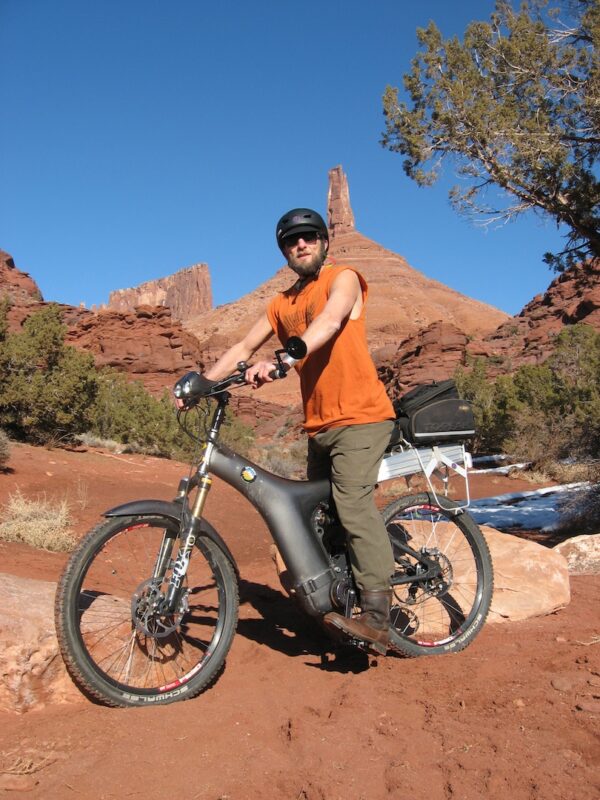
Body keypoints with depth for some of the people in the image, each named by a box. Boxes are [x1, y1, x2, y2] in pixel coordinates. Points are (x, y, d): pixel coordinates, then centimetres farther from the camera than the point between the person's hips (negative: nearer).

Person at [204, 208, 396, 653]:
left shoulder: (343, 278, 1)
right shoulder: (283, 305, 20)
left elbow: (329, 324, -19)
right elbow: (244, 347, 17)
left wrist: (282, 360, -35)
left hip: (359, 417, -7)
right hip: (319, 425, 7)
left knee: (354, 503, -21)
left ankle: (377, 617, -20)